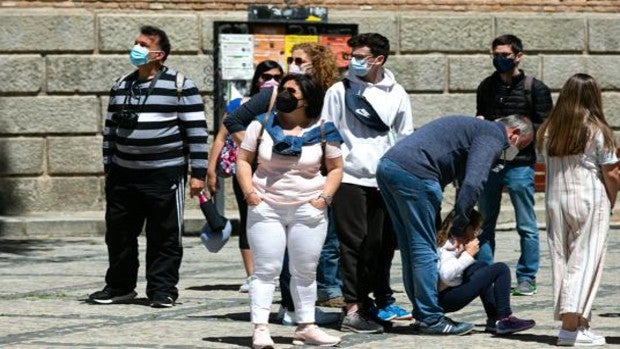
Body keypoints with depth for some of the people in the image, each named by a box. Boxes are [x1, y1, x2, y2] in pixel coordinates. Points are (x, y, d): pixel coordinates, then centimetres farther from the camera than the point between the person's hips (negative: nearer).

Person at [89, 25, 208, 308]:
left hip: (165, 174, -5)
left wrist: (198, 173, -10)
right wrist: (108, 167, 15)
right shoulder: (121, 86, 12)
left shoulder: (180, 86, -5)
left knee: (164, 237, -1)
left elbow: (197, 131, -6)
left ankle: (162, 290, 8)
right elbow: (110, 128, 19)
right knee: (118, 234, 9)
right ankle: (119, 287, 22)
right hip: (124, 175, 5)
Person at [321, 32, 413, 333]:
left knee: (382, 244, 6)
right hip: (350, 178, -3)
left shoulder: (396, 94, 9)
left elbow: (405, 138, 15)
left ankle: (378, 299, 18)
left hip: (384, 181, 3)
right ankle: (353, 310, -5)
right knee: (354, 242, -5)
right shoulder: (340, 91, 1)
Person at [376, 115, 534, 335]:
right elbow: (473, 183, -14)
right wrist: (459, 227, -10)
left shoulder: (476, 127, 31)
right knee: (425, 250, -3)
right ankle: (431, 319, 0)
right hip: (413, 173, -10)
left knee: (411, 247, 15)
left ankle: (423, 315, 21)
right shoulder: (494, 136, 0)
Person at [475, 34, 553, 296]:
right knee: (484, 224, 7)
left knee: (526, 226, 0)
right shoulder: (486, 87, 15)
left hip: (519, 165, -5)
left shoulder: (535, 89, 0)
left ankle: (527, 278, 6)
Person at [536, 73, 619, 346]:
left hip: (555, 200, 4)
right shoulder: (597, 131, -7)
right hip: (590, 201, -4)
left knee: (561, 260, 10)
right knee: (584, 261, -3)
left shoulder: (548, 132, 4)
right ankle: (572, 327, -13)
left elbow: (545, 166, 4)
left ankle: (569, 321, 10)